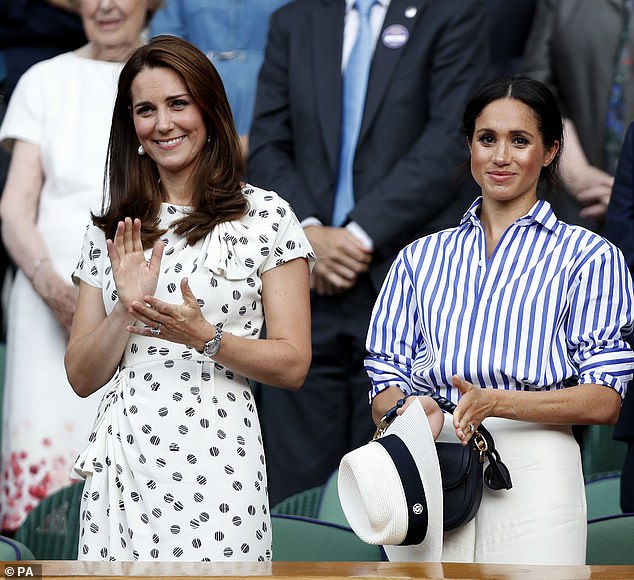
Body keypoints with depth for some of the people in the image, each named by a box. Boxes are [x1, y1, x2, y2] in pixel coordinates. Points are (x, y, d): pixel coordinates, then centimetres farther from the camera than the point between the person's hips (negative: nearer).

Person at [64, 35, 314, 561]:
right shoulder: (111, 232, 11)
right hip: (121, 464, 3)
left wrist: (205, 337, -17)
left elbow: (292, 365, -2)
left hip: (216, 458, -3)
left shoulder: (266, 216, 1)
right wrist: (126, 310, -9)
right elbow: (82, 377, 8)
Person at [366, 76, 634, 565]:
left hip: (533, 473, -2)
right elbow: (385, 384, 12)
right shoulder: (420, 258, 19)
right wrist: (412, 413, -12)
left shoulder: (589, 256, 7)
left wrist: (493, 402, -17)